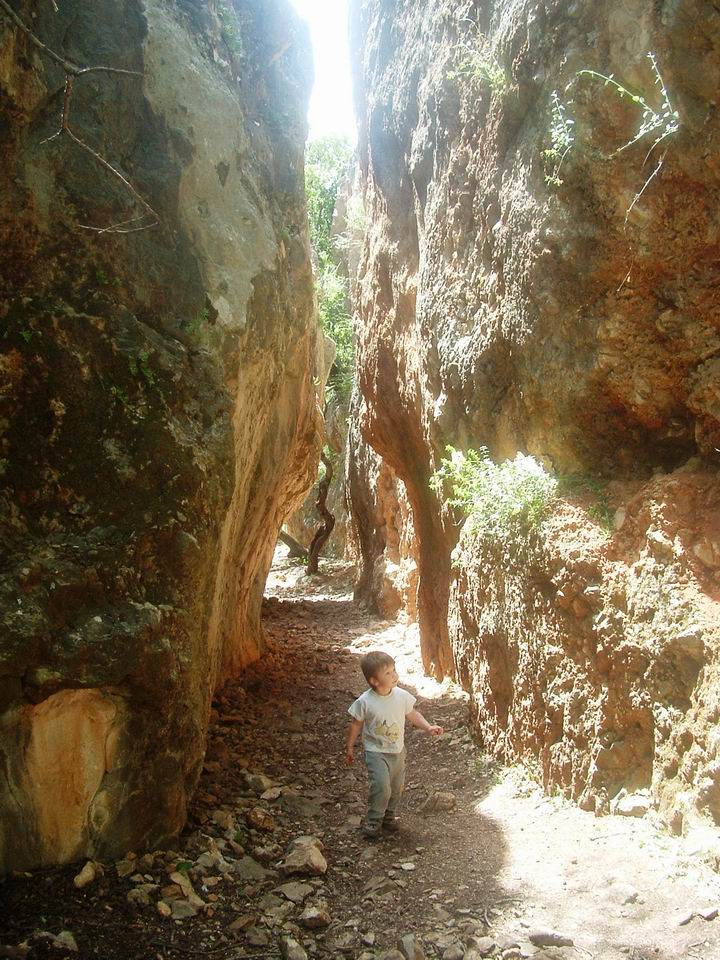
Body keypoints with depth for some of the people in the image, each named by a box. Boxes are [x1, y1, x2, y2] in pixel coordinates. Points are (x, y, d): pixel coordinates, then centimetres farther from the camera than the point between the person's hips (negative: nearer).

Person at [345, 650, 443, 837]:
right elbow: (356, 725, -5)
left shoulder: (402, 696, -9)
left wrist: (428, 727, -4)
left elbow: (413, 714, 8)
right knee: (381, 786, -15)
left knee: (397, 786, 14)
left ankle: (389, 815, 37)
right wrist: (349, 748, 3)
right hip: (376, 752, -5)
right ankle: (373, 820, 5)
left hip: (398, 750, 5)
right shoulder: (365, 702, -18)